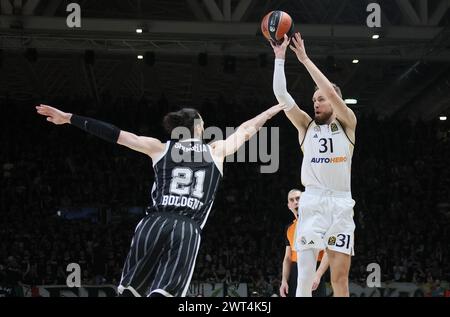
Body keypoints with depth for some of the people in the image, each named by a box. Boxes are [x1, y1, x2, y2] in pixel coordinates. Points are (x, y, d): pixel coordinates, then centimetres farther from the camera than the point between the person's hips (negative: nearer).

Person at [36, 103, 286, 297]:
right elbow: (246, 130, 32)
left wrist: (69, 118, 16)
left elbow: (115, 134, 15)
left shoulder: (161, 148, 17)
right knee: (162, 293, -10)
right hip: (188, 230, -1)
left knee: (130, 290, 11)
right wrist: (278, 108, 48)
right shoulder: (216, 151, 18)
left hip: (155, 224, 1)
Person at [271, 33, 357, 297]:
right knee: (305, 275, -11)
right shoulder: (306, 125, 12)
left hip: (342, 204, 0)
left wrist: (305, 59, -8)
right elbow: (281, 94, 0)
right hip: (313, 203, 0)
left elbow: (330, 91, -10)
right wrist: (280, 58, -7)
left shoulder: (347, 124, 7)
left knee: (340, 278, 0)